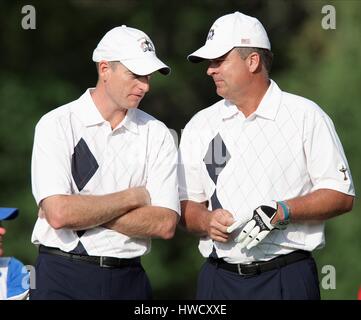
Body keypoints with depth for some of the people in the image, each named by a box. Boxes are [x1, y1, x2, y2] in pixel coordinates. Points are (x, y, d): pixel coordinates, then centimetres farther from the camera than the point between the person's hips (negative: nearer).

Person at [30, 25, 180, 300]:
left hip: (128, 279, 2)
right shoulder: (57, 125, -5)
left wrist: (82, 211, -13)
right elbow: (59, 214, -17)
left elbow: (165, 224, -5)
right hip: (63, 277, -2)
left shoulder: (157, 134, 4)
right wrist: (133, 197, -7)